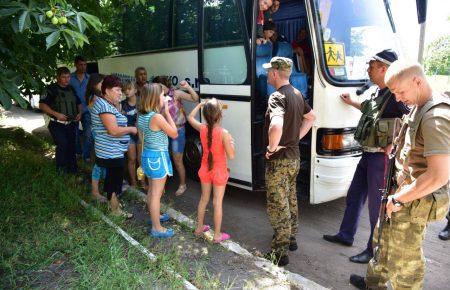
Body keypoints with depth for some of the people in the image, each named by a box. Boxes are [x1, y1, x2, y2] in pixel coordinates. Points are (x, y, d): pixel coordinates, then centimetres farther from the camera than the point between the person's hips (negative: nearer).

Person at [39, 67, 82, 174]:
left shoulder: (72, 89, 10)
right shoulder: (52, 89, -8)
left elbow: (78, 103, 21)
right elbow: (42, 105, -12)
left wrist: (79, 113, 2)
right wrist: (56, 114, -21)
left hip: (71, 124, 6)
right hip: (57, 124, -5)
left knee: (71, 146, 10)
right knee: (62, 144, -18)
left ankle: (72, 169, 24)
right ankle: (61, 169, 0)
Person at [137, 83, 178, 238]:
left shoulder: (141, 115, 1)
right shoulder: (157, 117, -24)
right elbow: (174, 133, -14)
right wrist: (167, 112, -10)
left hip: (147, 155, 9)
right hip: (158, 157, -9)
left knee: (152, 190, 25)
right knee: (156, 194, 2)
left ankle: (154, 215, 44)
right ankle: (157, 228, 13)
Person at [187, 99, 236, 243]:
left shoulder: (202, 128, -10)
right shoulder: (223, 133, -24)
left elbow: (190, 117, 10)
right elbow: (231, 156, -22)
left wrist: (200, 104, 15)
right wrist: (231, 142, -6)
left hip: (205, 170, 5)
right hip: (219, 171, -4)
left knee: (204, 199, 21)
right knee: (217, 202, 6)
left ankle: (199, 227, 36)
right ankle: (217, 235, 16)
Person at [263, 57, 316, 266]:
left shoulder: (278, 96, -22)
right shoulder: (297, 94, 7)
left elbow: (276, 127, -41)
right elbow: (311, 117, 22)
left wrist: (272, 147, -24)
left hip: (279, 160, -9)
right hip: (294, 157, 9)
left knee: (277, 205, 1)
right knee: (290, 200, 21)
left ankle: (279, 253, 10)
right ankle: (290, 239, 37)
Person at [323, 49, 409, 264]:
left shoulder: (395, 95, -19)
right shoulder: (377, 93, 11)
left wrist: (392, 146, -23)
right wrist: (351, 103, 34)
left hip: (380, 157, -10)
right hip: (367, 154, 10)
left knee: (376, 204, 2)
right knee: (354, 196, 19)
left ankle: (374, 249, 18)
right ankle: (345, 235, 35)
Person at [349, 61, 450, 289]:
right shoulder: (420, 108, 5)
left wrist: (398, 199, -20)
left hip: (414, 202, -10)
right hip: (402, 190, 10)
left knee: (405, 258, 7)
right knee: (386, 239, 25)